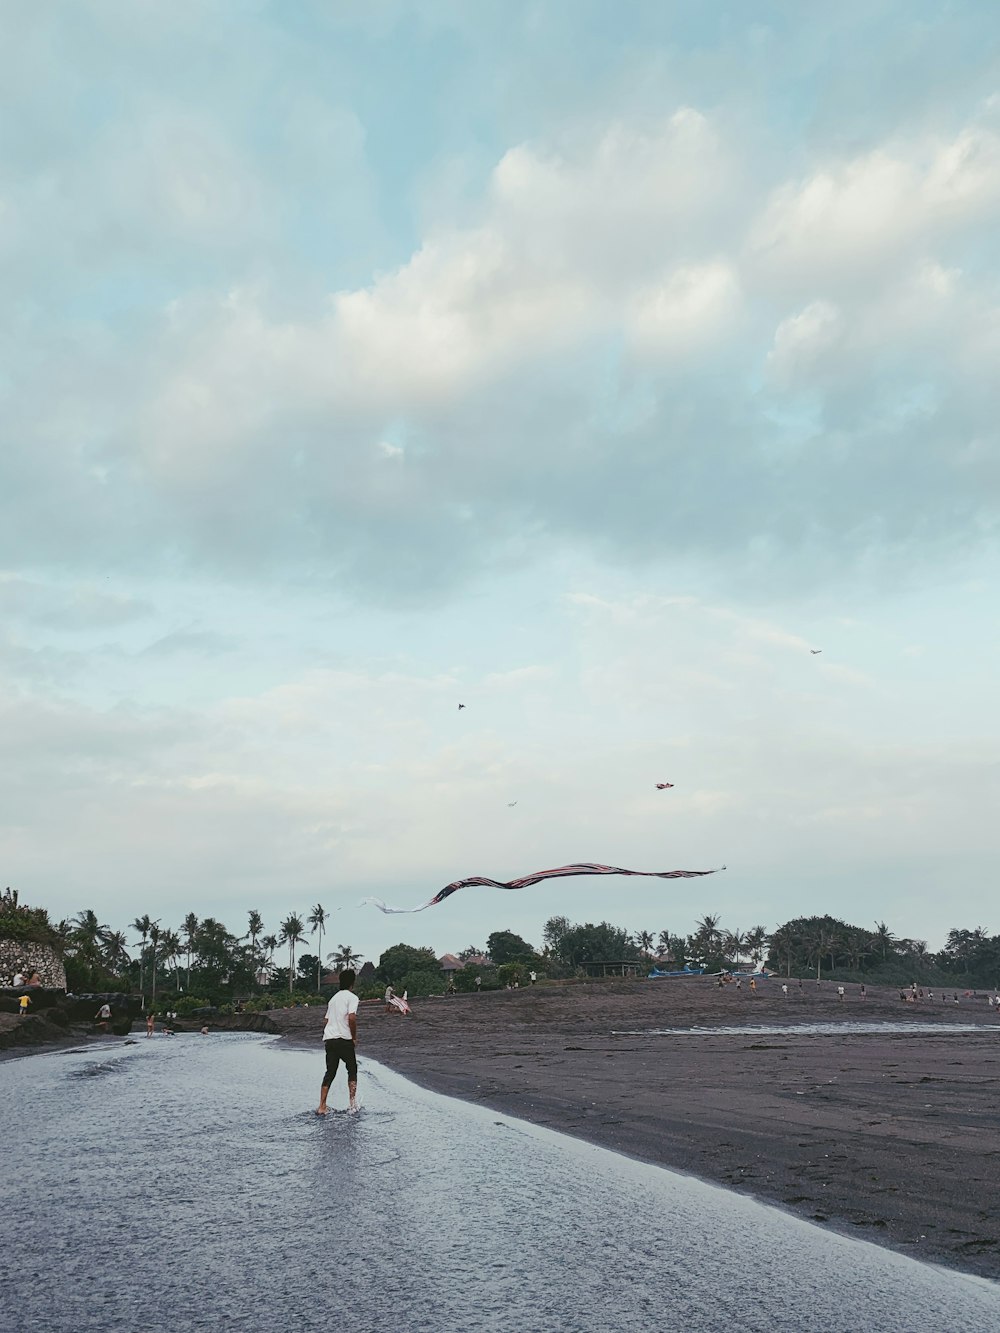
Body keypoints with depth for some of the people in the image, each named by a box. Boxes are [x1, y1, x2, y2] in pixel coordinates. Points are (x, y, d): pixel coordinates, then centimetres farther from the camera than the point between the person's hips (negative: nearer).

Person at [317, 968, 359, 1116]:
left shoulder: (333, 998, 19)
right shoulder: (352, 997, -5)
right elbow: (352, 1018, -19)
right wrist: (354, 1038, -8)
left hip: (329, 1039, 6)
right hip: (344, 1040, -6)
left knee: (330, 1073, 9)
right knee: (352, 1070, 10)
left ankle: (322, 1107, 2)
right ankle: (353, 1104, 11)